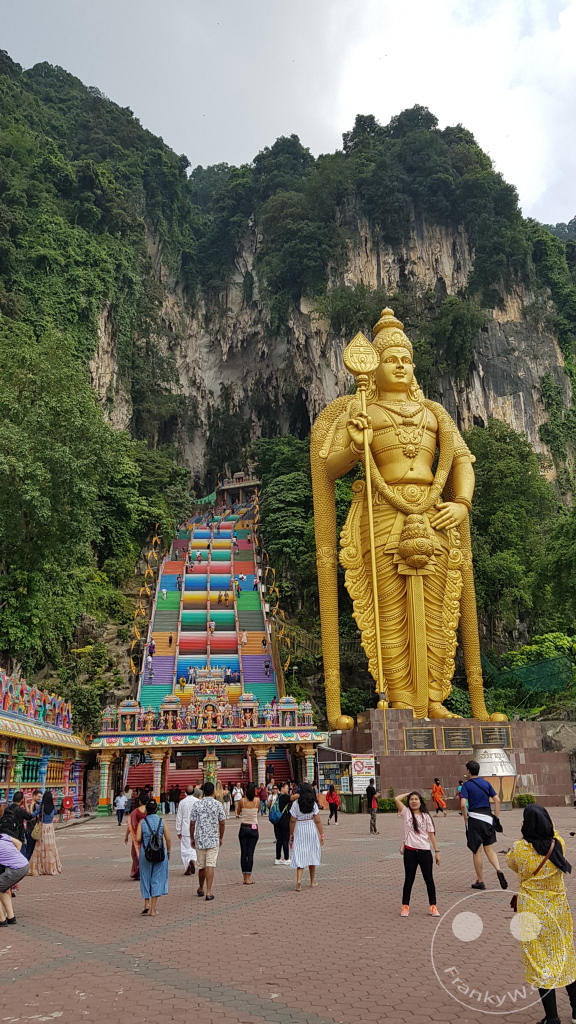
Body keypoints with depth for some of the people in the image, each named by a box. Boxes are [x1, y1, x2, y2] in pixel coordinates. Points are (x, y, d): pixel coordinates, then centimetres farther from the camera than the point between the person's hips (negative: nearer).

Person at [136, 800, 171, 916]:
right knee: (157, 879, 6)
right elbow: (168, 839, -4)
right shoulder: (162, 821, -3)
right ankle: (153, 909, 8)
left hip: (145, 853, 0)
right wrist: (168, 851, 10)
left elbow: (138, 839, -9)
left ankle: (147, 903, 15)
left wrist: (144, 840, 12)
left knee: (146, 878, 19)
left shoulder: (142, 822, -2)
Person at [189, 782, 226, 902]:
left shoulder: (197, 805, -2)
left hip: (200, 839, 2)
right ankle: (208, 892, -7)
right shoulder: (218, 805, -4)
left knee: (201, 865, 15)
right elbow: (222, 823, -1)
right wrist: (221, 838, 12)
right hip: (213, 840, -2)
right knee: (210, 865, -2)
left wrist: (192, 838, 10)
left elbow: (192, 823, -1)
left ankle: (201, 889, 32)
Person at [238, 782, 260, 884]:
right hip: (254, 828, 0)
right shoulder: (257, 800, -6)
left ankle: (245, 877, 10)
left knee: (243, 853, 8)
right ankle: (248, 878, 2)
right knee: (250, 853, 3)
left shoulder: (242, 801, -7)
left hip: (244, 828, 0)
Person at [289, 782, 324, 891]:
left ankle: (299, 880, -17)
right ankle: (313, 881, 24)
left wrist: (291, 834, 7)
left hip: (299, 831, -1)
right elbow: (317, 821, -4)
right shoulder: (313, 804, -4)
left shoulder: (296, 804, -6)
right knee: (312, 855, 15)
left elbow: (292, 821, -3)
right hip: (312, 830, 1)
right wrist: (322, 834, 3)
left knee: (300, 855, 1)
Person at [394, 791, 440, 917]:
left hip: (425, 851, 1)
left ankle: (433, 906, 19)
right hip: (410, 852, -1)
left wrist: (437, 851, 2)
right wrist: (408, 793, 2)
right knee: (409, 880, 7)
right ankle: (405, 906, 18)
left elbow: (431, 834, 6)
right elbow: (396, 799, -12)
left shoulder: (425, 816, 5)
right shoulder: (406, 813, 1)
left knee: (429, 879, 8)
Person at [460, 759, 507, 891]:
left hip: (474, 818, -4)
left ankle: (480, 881, 13)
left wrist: (466, 819, -4)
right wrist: (496, 817, 9)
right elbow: (497, 800, 5)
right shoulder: (486, 783, 8)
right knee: (489, 848, 14)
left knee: (477, 851, 6)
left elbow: (463, 804, -17)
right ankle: (498, 870, -11)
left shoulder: (467, 785, -6)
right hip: (488, 818, 4)